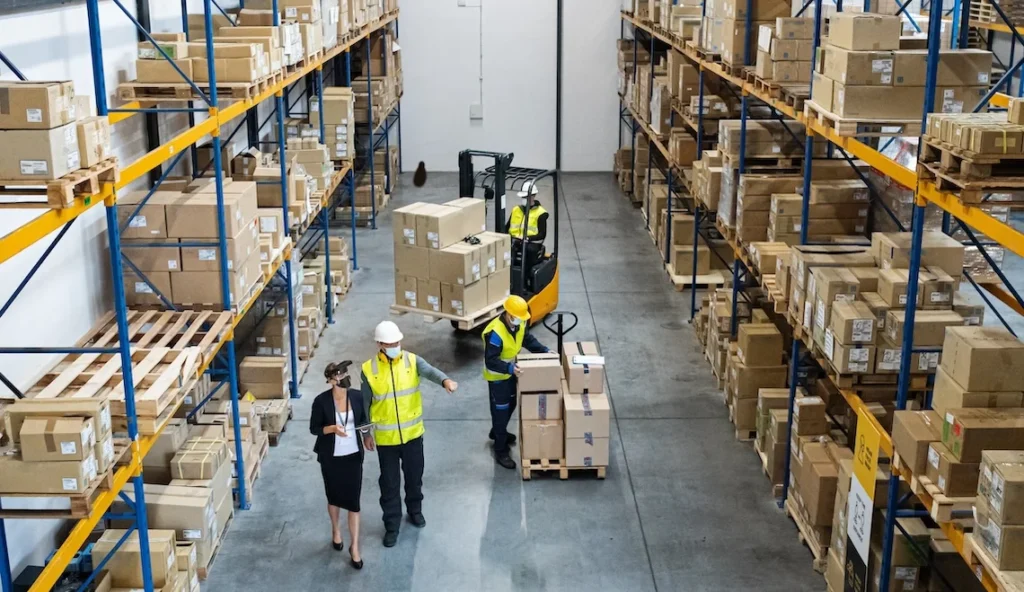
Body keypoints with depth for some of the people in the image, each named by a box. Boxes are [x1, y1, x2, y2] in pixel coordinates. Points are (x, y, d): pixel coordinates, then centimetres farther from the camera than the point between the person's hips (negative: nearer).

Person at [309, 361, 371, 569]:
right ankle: (336, 531, 45)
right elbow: (314, 429, -8)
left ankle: (355, 547, 10)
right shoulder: (321, 401, -16)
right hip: (330, 457, -1)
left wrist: (367, 435, -4)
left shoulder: (357, 396, -8)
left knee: (353, 500, 0)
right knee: (334, 496, 18)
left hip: (353, 455, 1)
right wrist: (333, 428, -25)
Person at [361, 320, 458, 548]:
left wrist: (445, 380, -53)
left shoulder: (412, 361, -9)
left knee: (414, 476, 19)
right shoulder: (369, 369, -10)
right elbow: (365, 403, 0)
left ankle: (415, 510, 44)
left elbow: (429, 371, -31)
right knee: (389, 482, 8)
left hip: (412, 433, 1)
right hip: (386, 437, -1)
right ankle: (391, 525, 23)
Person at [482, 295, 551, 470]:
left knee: (511, 405, 25)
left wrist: (545, 351, -3)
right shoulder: (495, 333, -35)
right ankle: (500, 452, 11)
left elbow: (528, 340, 9)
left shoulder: (519, 325, -10)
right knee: (500, 410, 0)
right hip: (497, 377, -8)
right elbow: (490, 361, -33)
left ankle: (497, 432, 51)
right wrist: (509, 368, -44)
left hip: (511, 373, 8)